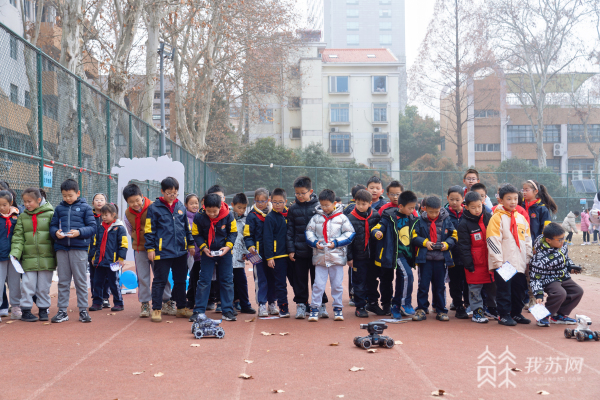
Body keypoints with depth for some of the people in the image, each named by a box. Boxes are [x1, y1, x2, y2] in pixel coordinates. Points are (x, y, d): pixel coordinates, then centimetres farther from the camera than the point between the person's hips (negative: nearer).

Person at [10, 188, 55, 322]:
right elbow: (18, 237, 4)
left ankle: (43, 309, 21)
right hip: (28, 259, 1)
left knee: (44, 286, 8)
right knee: (27, 285, 0)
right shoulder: (22, 217, 7)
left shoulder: (50, 214, -1)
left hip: (46, 259, -1)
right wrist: (15, 253, -11)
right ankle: (26, 310, 12)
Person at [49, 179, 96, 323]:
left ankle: (83, 310, 11)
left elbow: (92, 227, -2)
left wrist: (79, 232, -18)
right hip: (61, 248, 3)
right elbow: (52, 226, 11)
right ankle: (62, 311, 15)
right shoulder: (59, 208, 11)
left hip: (79, 248, -3)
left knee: (81, 281, 3)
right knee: (63, 281, 8)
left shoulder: (85, 207, 3)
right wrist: (56, 233, -10)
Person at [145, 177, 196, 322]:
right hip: (162, 252, -5)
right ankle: (156, 309, 10)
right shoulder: (154, 208, -5)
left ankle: (181, 308, 24)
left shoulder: (181, 207, 9)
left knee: (180, 280, 13)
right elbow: (149, 230, -4)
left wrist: (191, 244, 18)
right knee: (159, 281, 2)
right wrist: (150, 248, -7)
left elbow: (187, 227, 18)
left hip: (181, 251, 5)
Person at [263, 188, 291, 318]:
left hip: (287, 254, 6)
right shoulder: (270, 218, -7)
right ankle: (283, 308, 3)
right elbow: (267, 238, -10)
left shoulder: (287, 215, 9)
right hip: (277, 255, -6)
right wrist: (269, 257, -14)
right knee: (280, 282, -2)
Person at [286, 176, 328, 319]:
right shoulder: (293, 209, 5)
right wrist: (290, 249, 0)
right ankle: (301, 304, 16)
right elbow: (290, 230, 7)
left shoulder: (318, 206, 0)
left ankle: (321, 305, 17)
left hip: (316, 251, -1)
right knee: (300, 280, 6)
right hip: (299, 252, 1)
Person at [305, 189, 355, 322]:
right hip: (320, 256, 1)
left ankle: (338, 308, 18)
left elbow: (350, 234, -1)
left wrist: (336, 242, -11)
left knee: (337, 284, 7)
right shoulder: (316, 217, 5)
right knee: (318, 284, 1)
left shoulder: (342, 218, 0)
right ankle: (314, 308, 8)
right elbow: (309, 232, 9)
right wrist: (315, 242, -9)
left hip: (337, 256, -1)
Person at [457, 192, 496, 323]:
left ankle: (493, 308, 29)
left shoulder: (488, 217, 3)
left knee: (493, 285, 13)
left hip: (489, 259, 4)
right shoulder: (464, 224, -10)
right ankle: (477, 311, 13)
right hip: (475, 262, -4)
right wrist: (469, 264, -11)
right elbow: (464, 246, -9)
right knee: (475, 287, 2)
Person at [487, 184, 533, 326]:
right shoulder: (497, 217, -7)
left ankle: (516, 313, 24)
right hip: (503, 263, -6)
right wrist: (498, 261, -17)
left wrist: (528, 259, 13)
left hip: (519, 263, 6)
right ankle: (503, 315, 9)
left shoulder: (521, 218, 13)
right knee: (504, 290, -1)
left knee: (519, 289, 11)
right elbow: (493, 240, -12)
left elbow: (527, 239, 18)